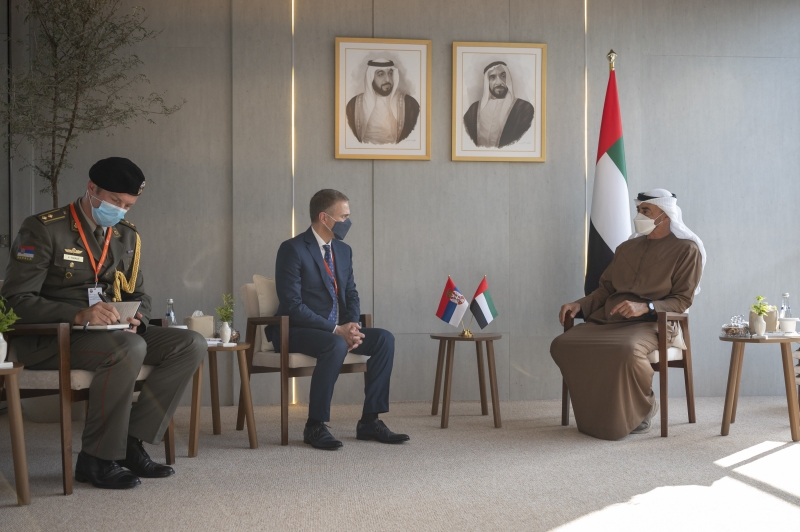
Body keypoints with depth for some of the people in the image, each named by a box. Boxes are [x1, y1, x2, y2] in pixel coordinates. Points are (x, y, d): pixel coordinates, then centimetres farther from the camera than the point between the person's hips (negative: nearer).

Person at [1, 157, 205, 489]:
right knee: (130, 349, -36)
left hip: (112, 333, 7)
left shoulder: (126, 236, 13)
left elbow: (138, 295, 19)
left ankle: (131, 443, -13)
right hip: (47, 338, -7)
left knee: (192, 345, -12)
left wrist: (136, 320, -7)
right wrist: (78, 315, -29)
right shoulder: (44, 229, -9)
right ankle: (96, 459, -21)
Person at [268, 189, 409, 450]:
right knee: (336, 346, -36)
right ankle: (315, 426, -23)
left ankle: (369, 421, -7)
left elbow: (351, 295, 14)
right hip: (296, 331, -7)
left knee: (384, 339, -12)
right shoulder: (293, 249, -14)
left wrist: (352, 327, -8)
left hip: (337, 330, 8)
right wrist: (336, 330, -24)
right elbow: (292, 305, -20)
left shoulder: (343, 250, 11)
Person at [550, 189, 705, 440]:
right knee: (562, 345, -21)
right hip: (608, 319, 6)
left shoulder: (686, 250, 3)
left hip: (650, 322, -6)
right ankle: (595, 412, -5)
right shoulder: (627, 248, 21)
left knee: (626, 351, -41)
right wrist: (579, 305, 3)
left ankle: (644, 407, -9)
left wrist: (644, 307, -22)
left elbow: (682, 300, -5)